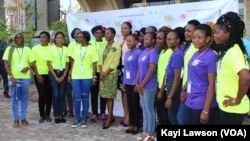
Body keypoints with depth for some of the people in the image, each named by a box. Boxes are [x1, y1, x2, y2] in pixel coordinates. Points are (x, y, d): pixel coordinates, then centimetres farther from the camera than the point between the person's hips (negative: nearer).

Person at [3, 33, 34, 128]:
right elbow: (6, 64, -2)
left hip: (25, 77, 2)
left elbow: (32, 62, 11)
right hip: (14, 77, -2)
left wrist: (28, 67, -13)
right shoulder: (10, 49, 4)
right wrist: (11, 77, -12)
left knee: (24, 98, 7)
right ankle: (16, 120, 9)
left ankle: (23, 118, 17)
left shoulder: (27, 49, 9)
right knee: (15, 99, 3)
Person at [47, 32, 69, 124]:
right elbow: (49, 63, -5)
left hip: (62, 73, 3)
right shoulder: (51, 48, -3)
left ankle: (60, 115, 13)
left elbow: (67, 63, 7)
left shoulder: (66, 49, 3)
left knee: (61, 94, 5)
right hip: (53, 73, -2)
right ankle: (56, 115, 5)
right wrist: (55, 77, -8)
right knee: (55, 94, -4)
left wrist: (63, 75, -3)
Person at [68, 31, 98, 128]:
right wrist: (70, 74, 9)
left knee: (85, 98, 5)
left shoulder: (91, 48, -1)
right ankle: (77, 118, 16)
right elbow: (73, 62, 12)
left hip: (87, 77, -2)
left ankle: (84, 119, 15)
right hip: (75, 76, 3)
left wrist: (94, 76, -4)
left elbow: (94, 63, 0)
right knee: (77, 98, 3)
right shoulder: (75, 47, 9)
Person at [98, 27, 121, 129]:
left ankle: (109, 119, 1)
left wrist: (106, 72, -13)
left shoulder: (117, 47, -7)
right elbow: (100, 59, 10)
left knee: (110, 97, -4)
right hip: (102, 74, 6)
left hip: (111, 74, -6)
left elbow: (115, 63, -11)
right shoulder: (104, 45, 11)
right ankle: (111, 116, 19)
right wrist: (101, 72, -3)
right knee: (106, 96, 8)